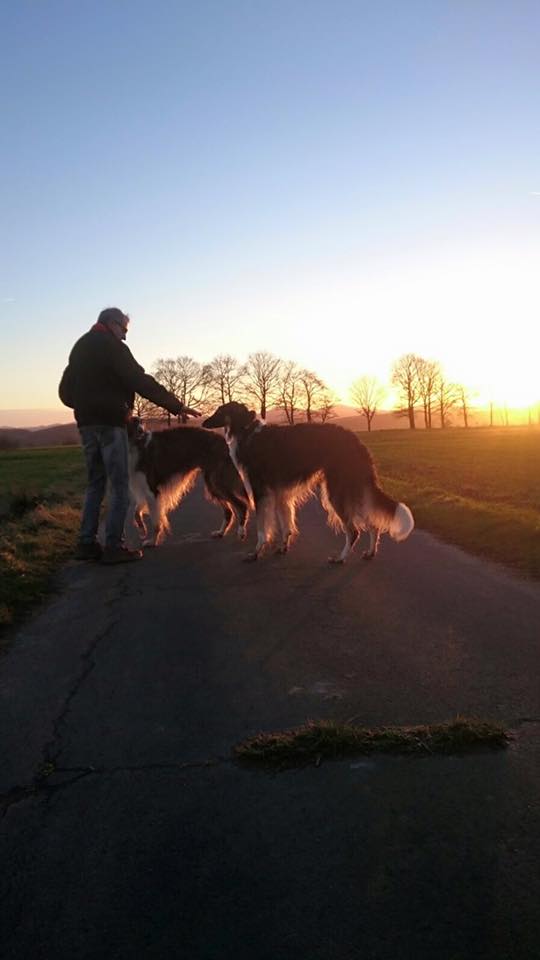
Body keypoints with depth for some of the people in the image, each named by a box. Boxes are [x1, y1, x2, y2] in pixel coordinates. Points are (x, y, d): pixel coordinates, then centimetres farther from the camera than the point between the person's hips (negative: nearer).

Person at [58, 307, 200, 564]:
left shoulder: (79, 347, 18)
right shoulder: (112, 347, -7)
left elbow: (65, 391, 19)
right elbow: (141, 382, -15)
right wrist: (176, 406, -13)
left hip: (86, 423, 8)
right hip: (110, 422, -8)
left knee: (95, 484, 14)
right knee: (120, 485, -4)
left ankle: (87, 544, 11)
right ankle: (113, 547, -6)